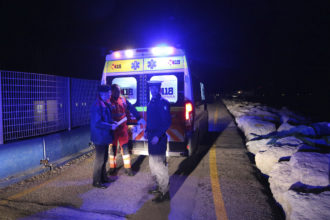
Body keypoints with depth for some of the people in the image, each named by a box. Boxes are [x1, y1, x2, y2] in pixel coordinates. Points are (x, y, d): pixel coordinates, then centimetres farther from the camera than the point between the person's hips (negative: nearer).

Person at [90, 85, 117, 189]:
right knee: (99, 159, 2)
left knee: (104, 158, 19)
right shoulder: (96, 106, -21)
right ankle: (96, 181, 17)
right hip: (99, 138, -9)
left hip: (105, 137, 10)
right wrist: (111, 126, -21)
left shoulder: (105, 105, 9)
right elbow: (97, 123, -25)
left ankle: (103, 177, 34)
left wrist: (112, 122, 2)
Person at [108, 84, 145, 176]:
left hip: (123, 128, 3)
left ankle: (127, 167, 16)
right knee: (113, 147, 10)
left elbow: (132, 109, 9)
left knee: (125, 147, 6)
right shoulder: (108, 101, -7)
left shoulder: (123, 100, 4)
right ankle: (112, 167, 26)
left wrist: (138, 118, 5)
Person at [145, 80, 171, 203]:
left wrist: (158, 136, -23)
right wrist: (147, 131, 9)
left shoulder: (163, 103, -13)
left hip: (159, 138, -9)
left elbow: (167, 122, -18)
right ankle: (158, 186, 36)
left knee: (159, 165, -5)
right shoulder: (151, 102, 12)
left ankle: (164, 192, 8)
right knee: (153, 164, 19)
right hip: (151, 137, 9)